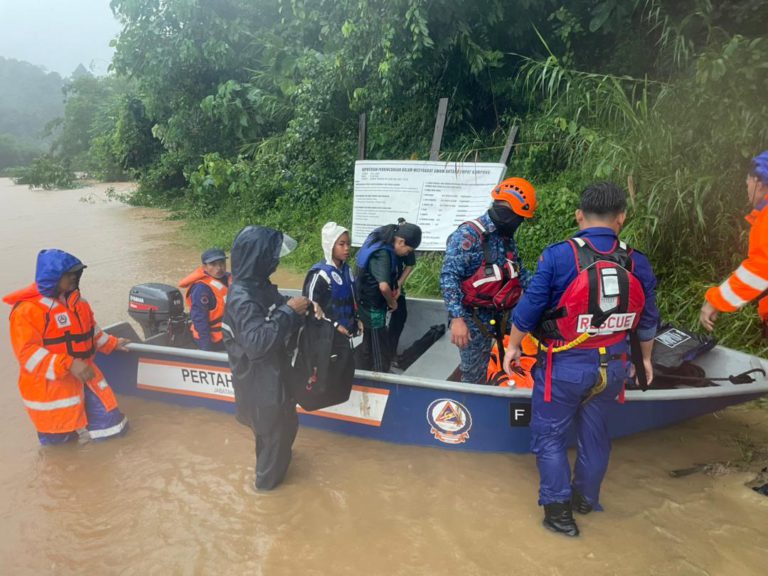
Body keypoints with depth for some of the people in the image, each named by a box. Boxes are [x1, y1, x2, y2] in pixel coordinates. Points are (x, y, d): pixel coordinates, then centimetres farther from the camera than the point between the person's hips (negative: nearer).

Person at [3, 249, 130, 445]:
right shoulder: (28, 309, -17)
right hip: (51, 387, -6)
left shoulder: (76, 300, 7)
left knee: (112, 426, 5)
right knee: (58, 438, 5)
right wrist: (68, 365, -30)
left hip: (84, 377, 7)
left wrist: (111, 343, 18)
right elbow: (27, 353, -22)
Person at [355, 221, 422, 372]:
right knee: (382, 353, 1)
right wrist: (392, 302, -21)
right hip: (373, 307, -10)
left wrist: (395, 286, 8)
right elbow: (384, 286, -40)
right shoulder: (382, 254, -29)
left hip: (368, 305, 10)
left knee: (369, 348, 21)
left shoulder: (381, 240, 1)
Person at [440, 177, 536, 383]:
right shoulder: (468, 235, -16)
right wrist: (457, 318, -28)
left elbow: (520, 273, 20)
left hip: (496, 318, 7)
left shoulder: (507, 239, 11)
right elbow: (448, 278, -22)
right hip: (472, 320, -6)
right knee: (473, 376, 4)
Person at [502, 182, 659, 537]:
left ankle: (558, 510, 13)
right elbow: (648, 322, 7)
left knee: (549, 436, 11)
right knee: (594, 434, 21)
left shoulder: (558, 256, -16)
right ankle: (586, 499, 38)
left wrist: (513, 346, 4)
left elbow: (529, 308, -11)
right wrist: (645, 359, 24)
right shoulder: (637, 263, -3)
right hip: (612, 368, 4)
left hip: (565, 366, -4)